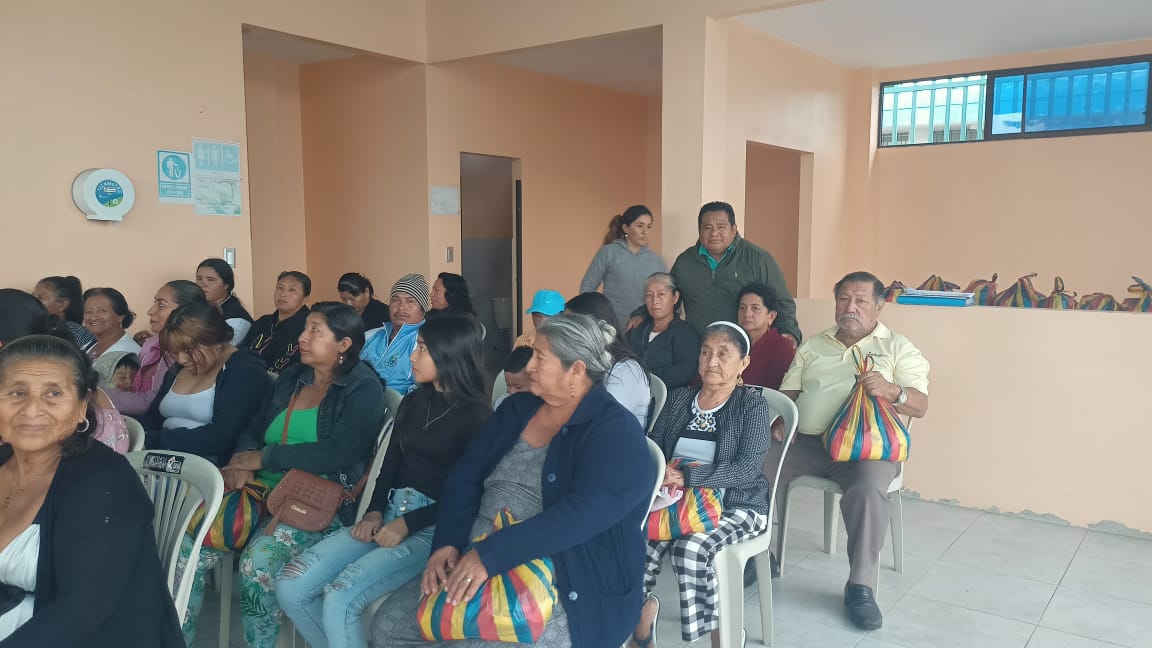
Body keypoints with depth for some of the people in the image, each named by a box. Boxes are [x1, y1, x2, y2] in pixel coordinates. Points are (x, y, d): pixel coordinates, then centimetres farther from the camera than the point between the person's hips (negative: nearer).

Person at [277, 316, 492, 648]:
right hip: (389, 514, 7)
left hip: (433, 527, -7)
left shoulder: (476, 417, -6)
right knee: (290, 586, -8)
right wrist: (375, 511, -2)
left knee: (340, 600, -26)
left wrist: (407, 524, -14)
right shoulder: (413, 402, 16)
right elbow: (390, 464, 14)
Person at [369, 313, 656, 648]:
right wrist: (447, 543, -11)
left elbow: (581, 514, -27)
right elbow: (465, 477, 6)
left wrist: (492, 554, -31)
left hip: (566, 589, -6)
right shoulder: (517, 408, 9)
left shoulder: (616, 433, -14)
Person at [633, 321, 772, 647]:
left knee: (692, 548, -32)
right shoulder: (678, 399, 11)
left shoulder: (753, 406, -3)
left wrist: (687, 477, -26)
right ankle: (639, 609, -4)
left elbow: (748, 467, -15)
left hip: (737, 505, -3)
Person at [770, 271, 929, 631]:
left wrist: (891, 391, -23)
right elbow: (788, 392, 15)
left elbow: (920, 405, -1)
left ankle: (860, 586, -18)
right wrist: (780, 421, -7)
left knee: (869, 489, -36)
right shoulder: (813, 345, 19)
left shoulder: (898, 348, 8)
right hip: (806, 442, 3)